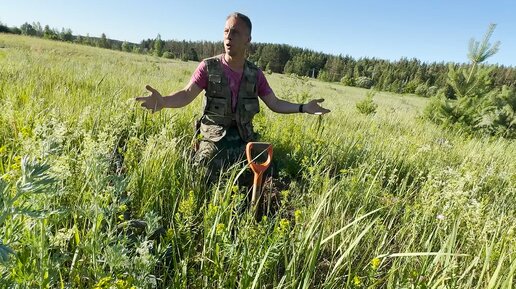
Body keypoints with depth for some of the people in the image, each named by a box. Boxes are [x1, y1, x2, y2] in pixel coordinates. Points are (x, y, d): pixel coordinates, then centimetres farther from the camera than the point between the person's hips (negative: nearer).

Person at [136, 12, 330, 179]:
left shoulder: (255, 74, 2)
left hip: (244, 142, 3)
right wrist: (164, 101, -38)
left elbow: (275, 104, 5)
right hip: (213, 142, -3)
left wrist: (303, 107, -7)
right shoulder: (209, 67, -7)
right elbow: (187, 94, -17)